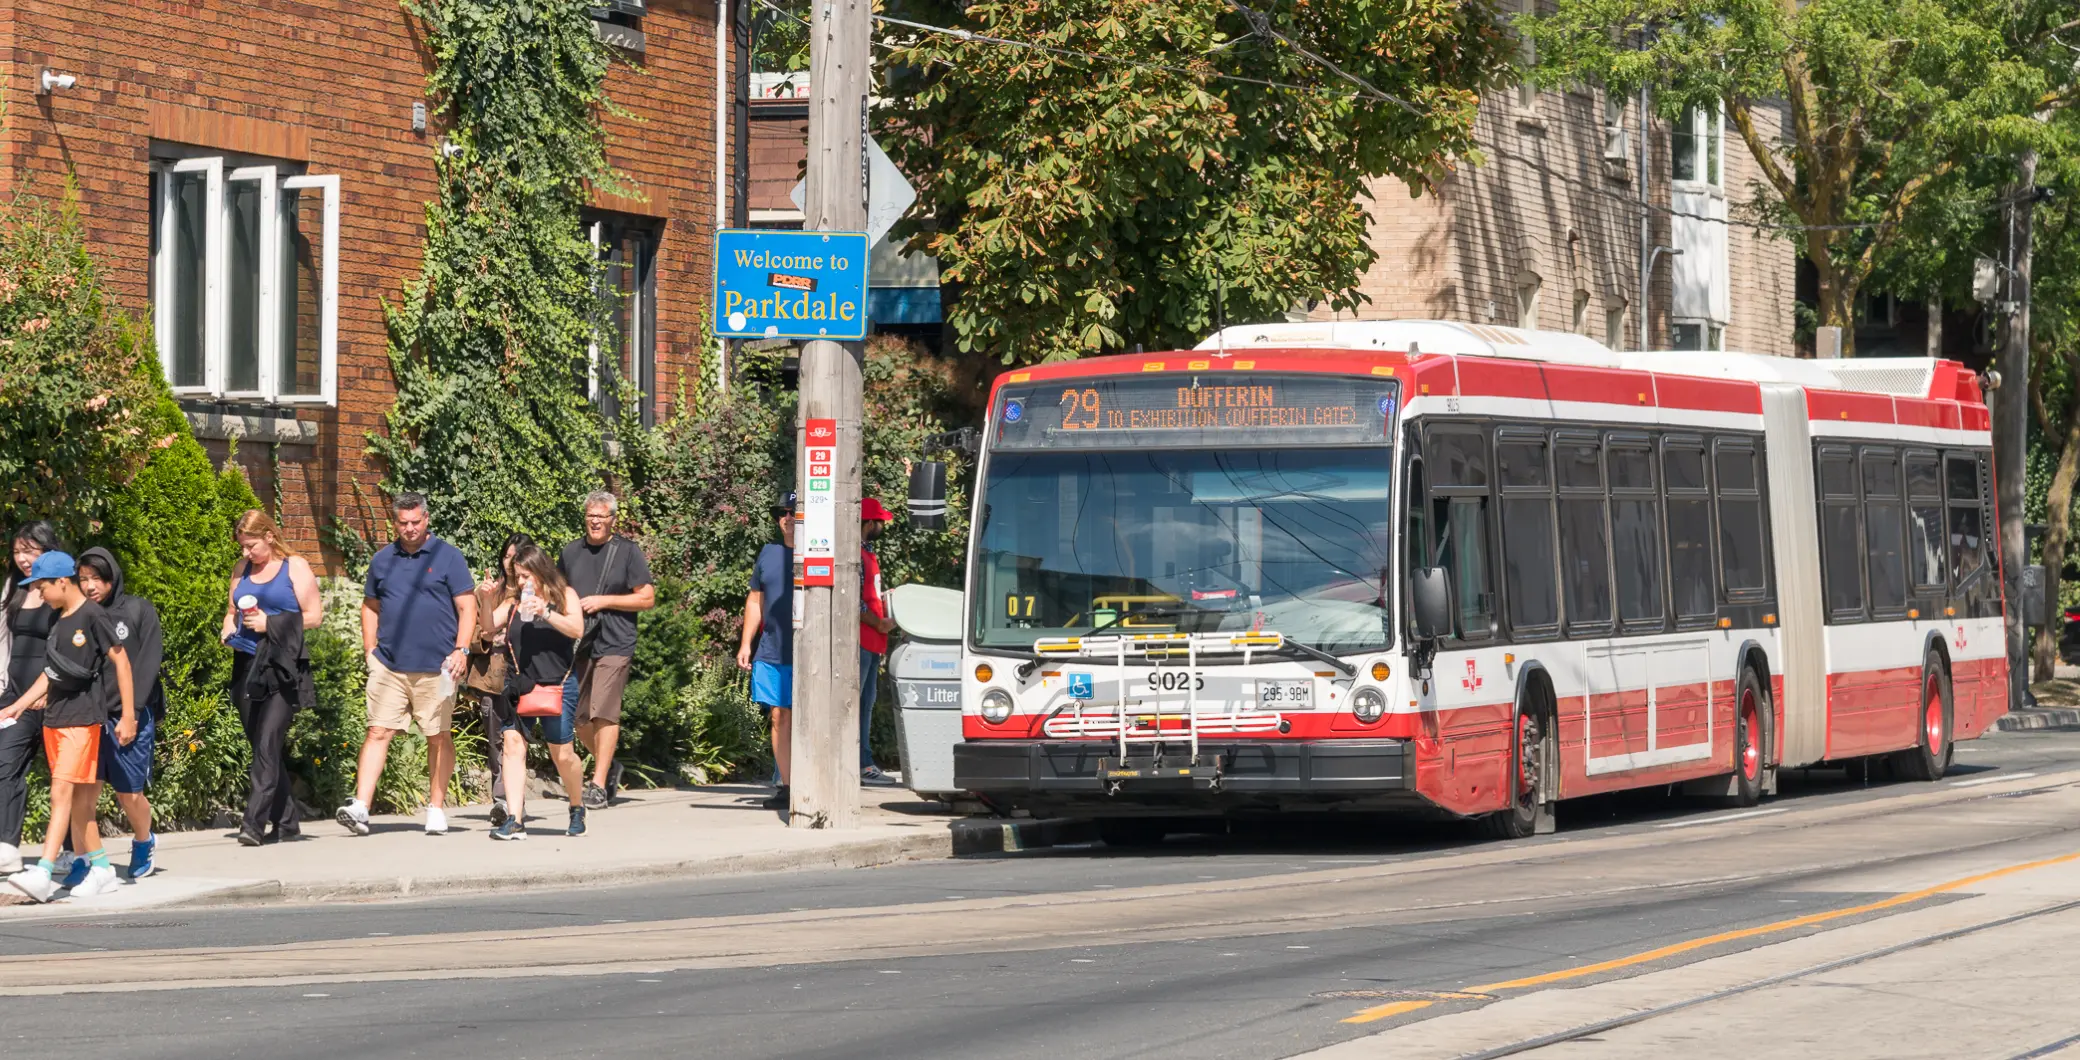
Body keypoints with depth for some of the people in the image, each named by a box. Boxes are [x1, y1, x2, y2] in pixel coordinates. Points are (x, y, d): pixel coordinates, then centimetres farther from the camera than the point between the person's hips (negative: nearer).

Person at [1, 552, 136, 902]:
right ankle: (100, 868, 16)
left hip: (83, 718, -8)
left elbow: (120, 661, -10)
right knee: (79, 801, 9)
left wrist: (128, 715, -12)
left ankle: (42, 875, -20)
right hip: (55, 717, 8)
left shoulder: (92, 617, -11)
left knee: (62, 794, -14)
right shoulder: (58, 622, 13)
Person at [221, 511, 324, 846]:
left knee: (268, 743, -15)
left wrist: (270, 623, -12)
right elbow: (231, 611, 25)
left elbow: (314, 616, -3)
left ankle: (253, 823, -21)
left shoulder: (295, 567, 0)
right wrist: (228, 630, 3)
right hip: (247, 664, 6)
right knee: (261, 746, 7)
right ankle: (286, 821, 16)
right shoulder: (242, 570, 16)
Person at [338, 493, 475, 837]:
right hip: (389, 665, 2)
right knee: (378, 733, -6)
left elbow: (467, 608, 0)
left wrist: (460, 650, -11)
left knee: (438, 737, 6)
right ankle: (361, 807, -12)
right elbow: (370, 607, 21)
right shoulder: (382, 560, 12)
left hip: (435, 667, -2)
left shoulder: (448, 557, 1)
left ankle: (437, 808, 15)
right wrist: (370, 649, 10)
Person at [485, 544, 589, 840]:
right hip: (519, 684, 3)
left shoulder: (565, 596, 3)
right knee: (512, 744, -11)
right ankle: (514, 821, -14)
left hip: (555, 685, -3)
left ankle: (577, 808, 30)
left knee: (562, 753, 3)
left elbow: (577, 629, -12)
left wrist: (546, 613, -24)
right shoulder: (513, 602, 10)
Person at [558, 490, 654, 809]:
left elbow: (647, 598, -3)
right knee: (578, 716, 6)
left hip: (614, 644, -5)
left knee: (603, 712, -13)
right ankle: (609, 766, 28)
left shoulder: (627, 552, 1)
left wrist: (603, 601, -10)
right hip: (577, 645, 5)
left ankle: (599, 785, -10)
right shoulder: (572, 552, 14)